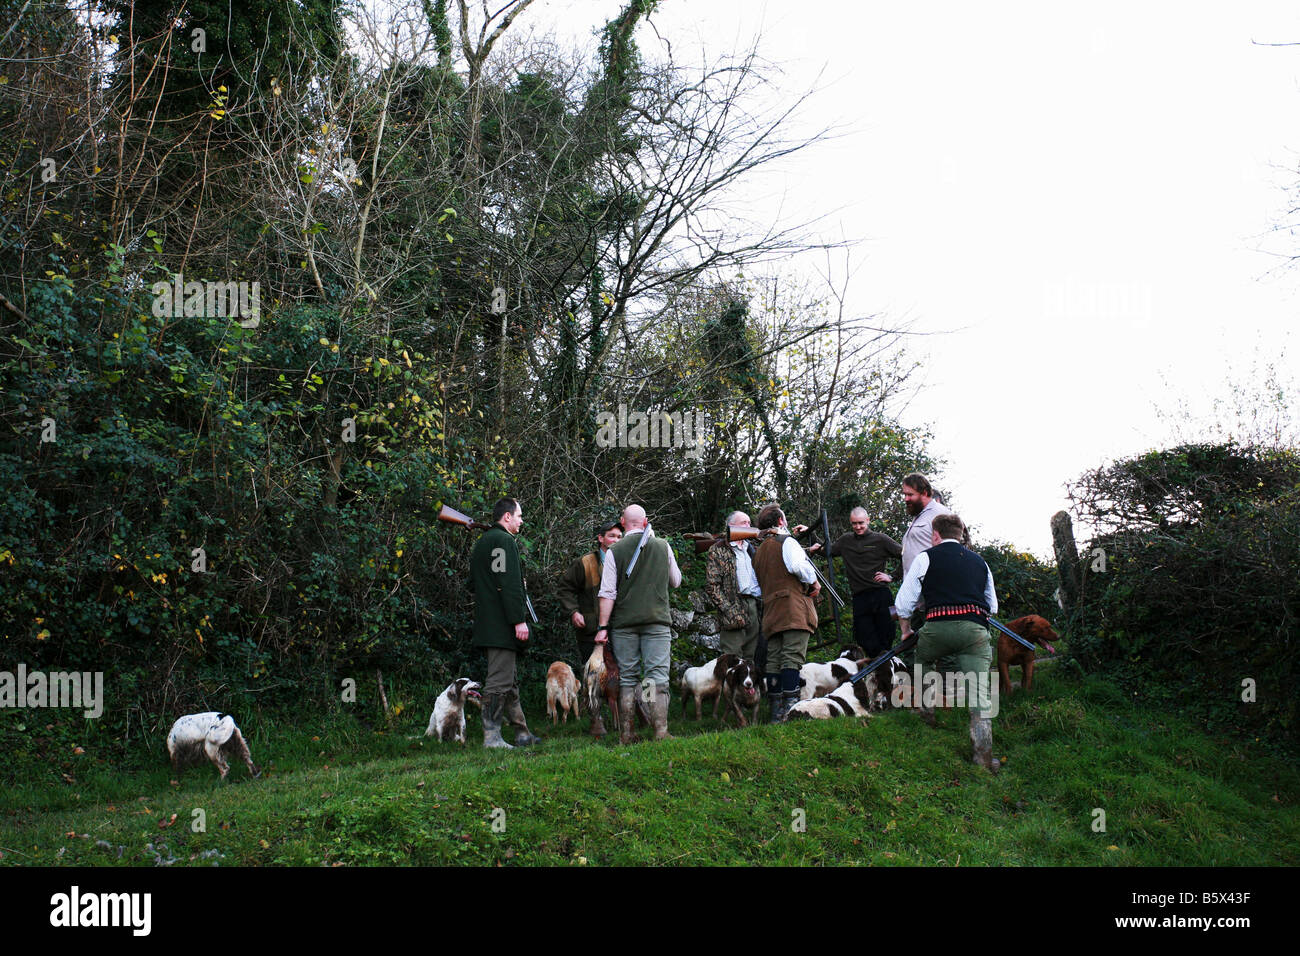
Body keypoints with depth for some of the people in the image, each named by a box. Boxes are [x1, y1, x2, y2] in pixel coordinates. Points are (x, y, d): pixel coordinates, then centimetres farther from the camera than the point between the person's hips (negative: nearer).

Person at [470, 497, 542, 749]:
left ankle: (522, 733, 19)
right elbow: (509, 584, -19)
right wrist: (519, 620, -21)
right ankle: (491, 736, -10)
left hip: (487, 624, 11)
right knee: (500, 681, -9)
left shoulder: (482, 542, 20)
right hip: (502, 624, -11)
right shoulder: (503, 540, -11)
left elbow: (475, 580, 26)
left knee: (508, 681, 13)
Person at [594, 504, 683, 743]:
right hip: (657, 620, 0)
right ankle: (661, 731, -10)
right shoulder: (663, 547, 5)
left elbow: (608, 593, -5)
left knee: (627, 678, 6)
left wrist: (603, 627, -2)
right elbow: (676, 581, 17)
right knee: (658, 677, -2)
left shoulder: (614, 552, -1)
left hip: (624, 624, 0)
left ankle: (626, 734, 7)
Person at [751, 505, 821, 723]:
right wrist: (813, 582, -5)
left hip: (771, 611, 7)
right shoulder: (787, 542, -2)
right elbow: (798, 565, -19)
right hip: (793, 608, -7)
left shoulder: (759, 551, 20)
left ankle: (776, 712, 5)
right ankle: (790, 706, -18)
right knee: (792, 658, -11)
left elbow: (760, 583, 19)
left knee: (773, 662, 4)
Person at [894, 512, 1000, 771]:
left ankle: (927, 708, 29)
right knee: (979, 692, -3)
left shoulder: (926, 557, 12)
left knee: (923, 656, 31)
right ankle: (983, 753, -14)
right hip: (976, 629, 2)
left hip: (939, 626, -2)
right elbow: (993, 606, 31)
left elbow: (904, 601, 11)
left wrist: (906, 631, 26)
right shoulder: (979, 561, 23)